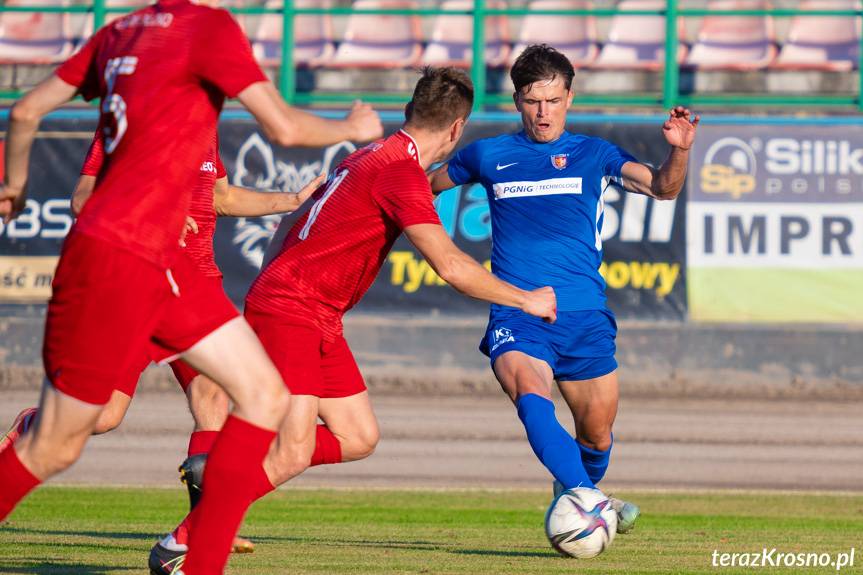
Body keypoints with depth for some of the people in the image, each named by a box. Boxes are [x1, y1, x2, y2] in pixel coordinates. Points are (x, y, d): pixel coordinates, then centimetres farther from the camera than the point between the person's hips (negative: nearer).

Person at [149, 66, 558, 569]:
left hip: (321, 320, 10)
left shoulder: (372, 156, 14)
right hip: (288, 312, -10)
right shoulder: (402, 171, -17)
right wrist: (526, 300, -11)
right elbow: (450, 267, -23)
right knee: (293, 455, -17)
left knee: (359, 439, 7)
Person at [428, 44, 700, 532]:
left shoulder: (593, 154, 11)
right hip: (516, 315, -2)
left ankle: (576, 494, 38)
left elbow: (661, 187, -1)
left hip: (585, 316, 2)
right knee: (532, 395, -32)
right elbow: (425, 185, 28)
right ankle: (584, 498, -46)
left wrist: (679, 151, -20)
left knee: (597, 435, 6)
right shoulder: (489, 156, 12)